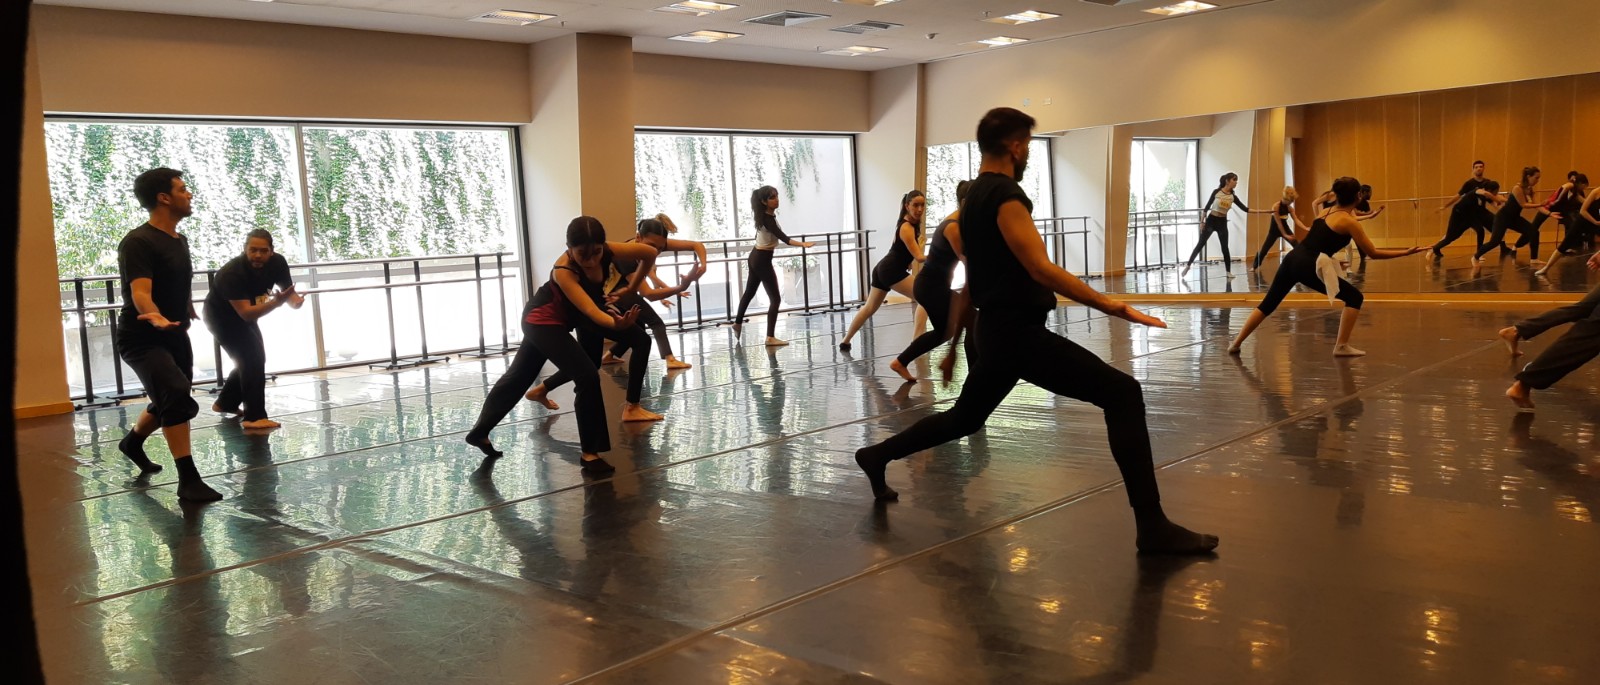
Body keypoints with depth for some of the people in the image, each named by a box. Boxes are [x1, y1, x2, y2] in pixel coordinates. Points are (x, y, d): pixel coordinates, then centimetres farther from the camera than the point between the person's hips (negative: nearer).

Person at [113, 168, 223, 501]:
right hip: (142, 339, -9)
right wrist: (155, 317, -55)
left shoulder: (180, 240, 6)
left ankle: (132, 442, 51)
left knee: (169, 400, 21)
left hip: (175, 336, 9)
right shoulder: (138, 242, -21)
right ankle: (188, 479, -22)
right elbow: (139, 292, -35)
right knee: (178, 396, -26)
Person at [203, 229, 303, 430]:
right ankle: (254, 417, -17)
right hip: (221, 317, -8)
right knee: (252, 358, -20)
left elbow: (288, 290, -8)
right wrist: (276, 302, -55)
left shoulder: (277, 263, -21)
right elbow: (246, 313, -42)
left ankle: (225, 402, 39)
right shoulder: (232, 272, -37)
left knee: (252, 359, 19)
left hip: (244, 313, 8)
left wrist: (295, 301, -32)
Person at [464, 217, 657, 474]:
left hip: (565, 317, 7)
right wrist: (616, 324, -67)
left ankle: (479, 432, 37)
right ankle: (590, 452, -7)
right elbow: (590, 311, -48)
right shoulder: (563, 271, -36)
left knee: (518, 377, 20)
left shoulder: (608, 251, -22)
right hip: (543, 320, -7)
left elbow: (650, 253, -9)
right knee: (588, 378, -19)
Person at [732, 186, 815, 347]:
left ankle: (738, 323, 43)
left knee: (749, 292, 26)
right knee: (775, 299, -10)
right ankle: (770, 338, -12)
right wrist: (803, 244, -46)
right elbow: (784, 239, -35)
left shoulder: (765, 215, 4)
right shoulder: (767, 219, -24)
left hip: (756, 257, 10)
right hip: (763, 260, -10)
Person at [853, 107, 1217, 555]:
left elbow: (976, 275, 22)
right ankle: (1152, 526, -16)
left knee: (965, 417, 28)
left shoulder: (974, 196, 14)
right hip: (1018, 332, -10)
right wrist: (1111, 306, -25)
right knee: (1122, 393, -13)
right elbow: (1040, 269, -26)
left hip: (995, 330, 10)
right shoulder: (1005, 194, -15)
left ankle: (877, 456, 38)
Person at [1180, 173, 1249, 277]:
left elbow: (1244, 208, -1)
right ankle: (1187, 266, 9)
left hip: (1222, 223, 2)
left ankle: (1229, 272, 8)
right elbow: (1207, 207, -3)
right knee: (1200, 245, 1)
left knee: (1225, 248, 1)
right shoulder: (1216, 192, -7)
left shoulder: (1232, 197, 1)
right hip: (1211, 220, -2)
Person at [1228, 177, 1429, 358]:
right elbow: (1373, 253, -1)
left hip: (1292, 258, 7)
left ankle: (1236, 343, 18)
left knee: (1268, 303, 18)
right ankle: (1341, 346, 3)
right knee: (1354, 297, 6)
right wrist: (1406, 252, 2)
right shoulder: (1349, 221, -2)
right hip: (1308, 266, -7)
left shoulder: (1326, 213, 19)